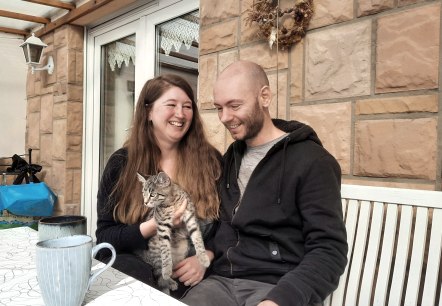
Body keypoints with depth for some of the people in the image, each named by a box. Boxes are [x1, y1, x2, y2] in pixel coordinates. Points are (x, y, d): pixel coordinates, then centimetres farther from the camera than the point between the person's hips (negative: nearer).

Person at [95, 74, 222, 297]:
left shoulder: (210, 160, 3)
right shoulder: (122, 163, 2)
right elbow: (104, 237, 0)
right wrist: (153, 226, -17)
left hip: (191, 272, 0)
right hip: (137, 265, 1)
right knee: (127, 268, -31)